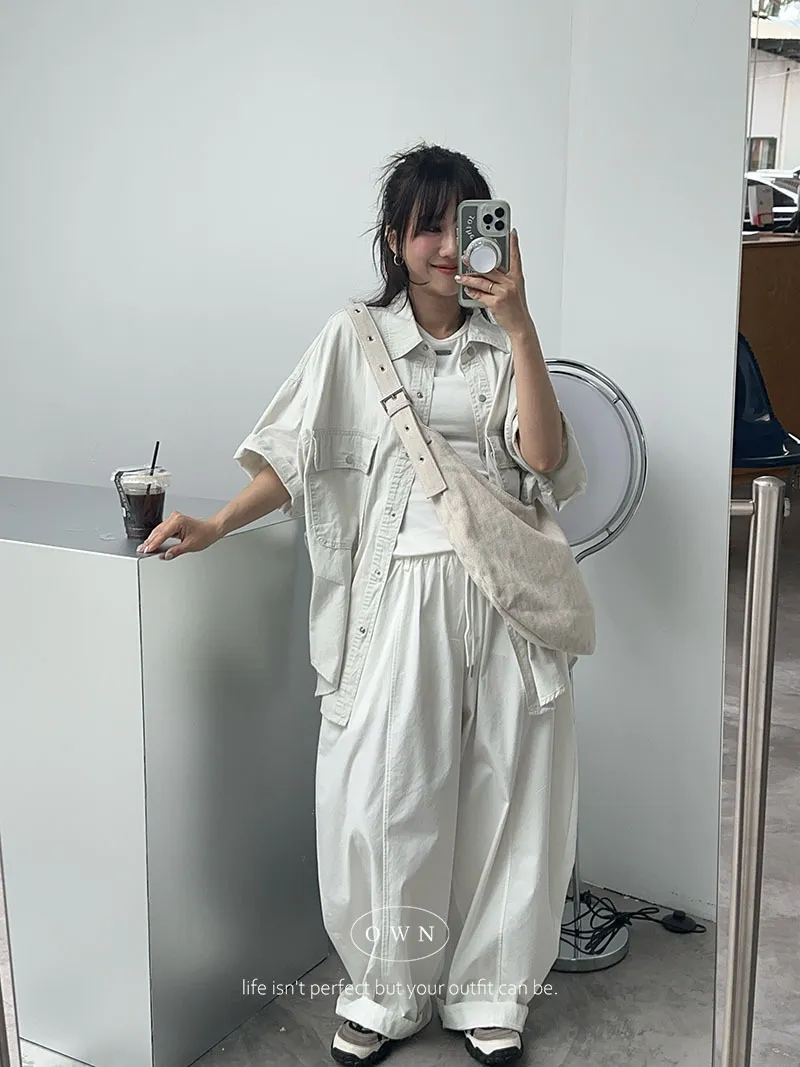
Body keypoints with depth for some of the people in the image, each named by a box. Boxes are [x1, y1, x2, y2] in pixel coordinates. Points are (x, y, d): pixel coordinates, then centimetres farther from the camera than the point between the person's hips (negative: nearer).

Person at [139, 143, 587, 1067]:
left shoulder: (503, 343, 9)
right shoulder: (353, 338, 6)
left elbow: (543, 456, -6)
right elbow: (296, 459, 4)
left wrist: (519, 325, -11)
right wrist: (215, 525, -8)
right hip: (397, 591, -1)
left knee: (501, 789, 7)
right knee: (384, 792, 0)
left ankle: (487, 990, 27)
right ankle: (390, 991, 23)